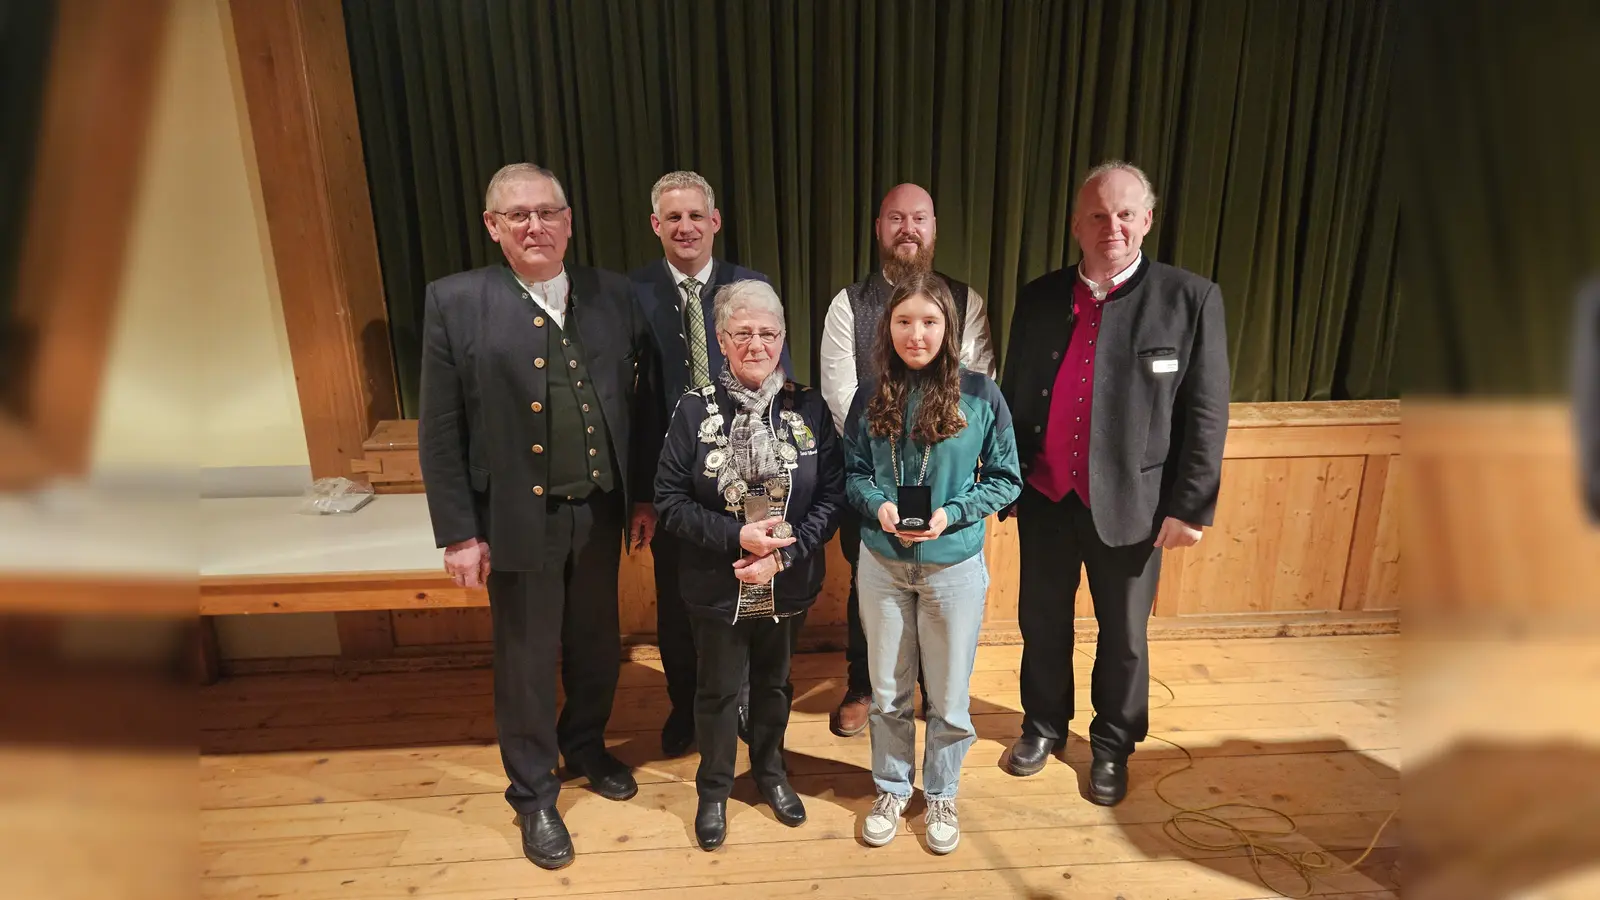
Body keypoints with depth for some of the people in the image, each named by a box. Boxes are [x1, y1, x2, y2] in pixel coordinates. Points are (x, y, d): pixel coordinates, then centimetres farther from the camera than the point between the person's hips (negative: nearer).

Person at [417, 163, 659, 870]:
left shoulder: (613, 296, 1)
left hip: (601, 512, 3)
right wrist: (458, 532, -8)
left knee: (597, 645, 19)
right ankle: (533, 795, 35)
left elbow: (640, 405, 4)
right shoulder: (455, 302, -7)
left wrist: (646, 496, 3)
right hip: (519, 518, -3)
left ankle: (586, 747, 47)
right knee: (527, 661, 13)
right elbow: (440, 432, -7)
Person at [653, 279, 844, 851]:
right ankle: (713, 789, 42)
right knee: (717, 690, 17)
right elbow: (669, 500, -10)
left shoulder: (808, 409, -6)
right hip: (718, 587, -1)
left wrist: (784, 552, -18)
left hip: (788, 586, 2)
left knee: (774, 683, 22)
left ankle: (770, 770, 48)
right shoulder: (695, 410, -9)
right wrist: (736, 536, -21)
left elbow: (832, 496, -6)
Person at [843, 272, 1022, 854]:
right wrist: (878, 505, -16)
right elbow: (852, 472, 5)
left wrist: (951, 514, -18)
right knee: (887, 692, 16)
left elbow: (1005, 479, -4)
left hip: (954, 566, -2)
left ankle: (941, 795, 38)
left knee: (948, 698, 13)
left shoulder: (980, 395, -9)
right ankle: (891, 789, 39)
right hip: (882, 564, 2)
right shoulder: (872, 397, -1)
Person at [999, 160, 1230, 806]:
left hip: (1131, 505, -2)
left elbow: (1206, 413, -7)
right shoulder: (1039, 296, 1)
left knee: (1123, 636, 15)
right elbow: (1013, 396, 6)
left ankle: (1112, 745, 40)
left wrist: (1191, 506, -9)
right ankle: (1044, 724, 43)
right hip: (1045, 499, 3)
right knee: (1042, 623, 18)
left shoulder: (1189, 299, -7)